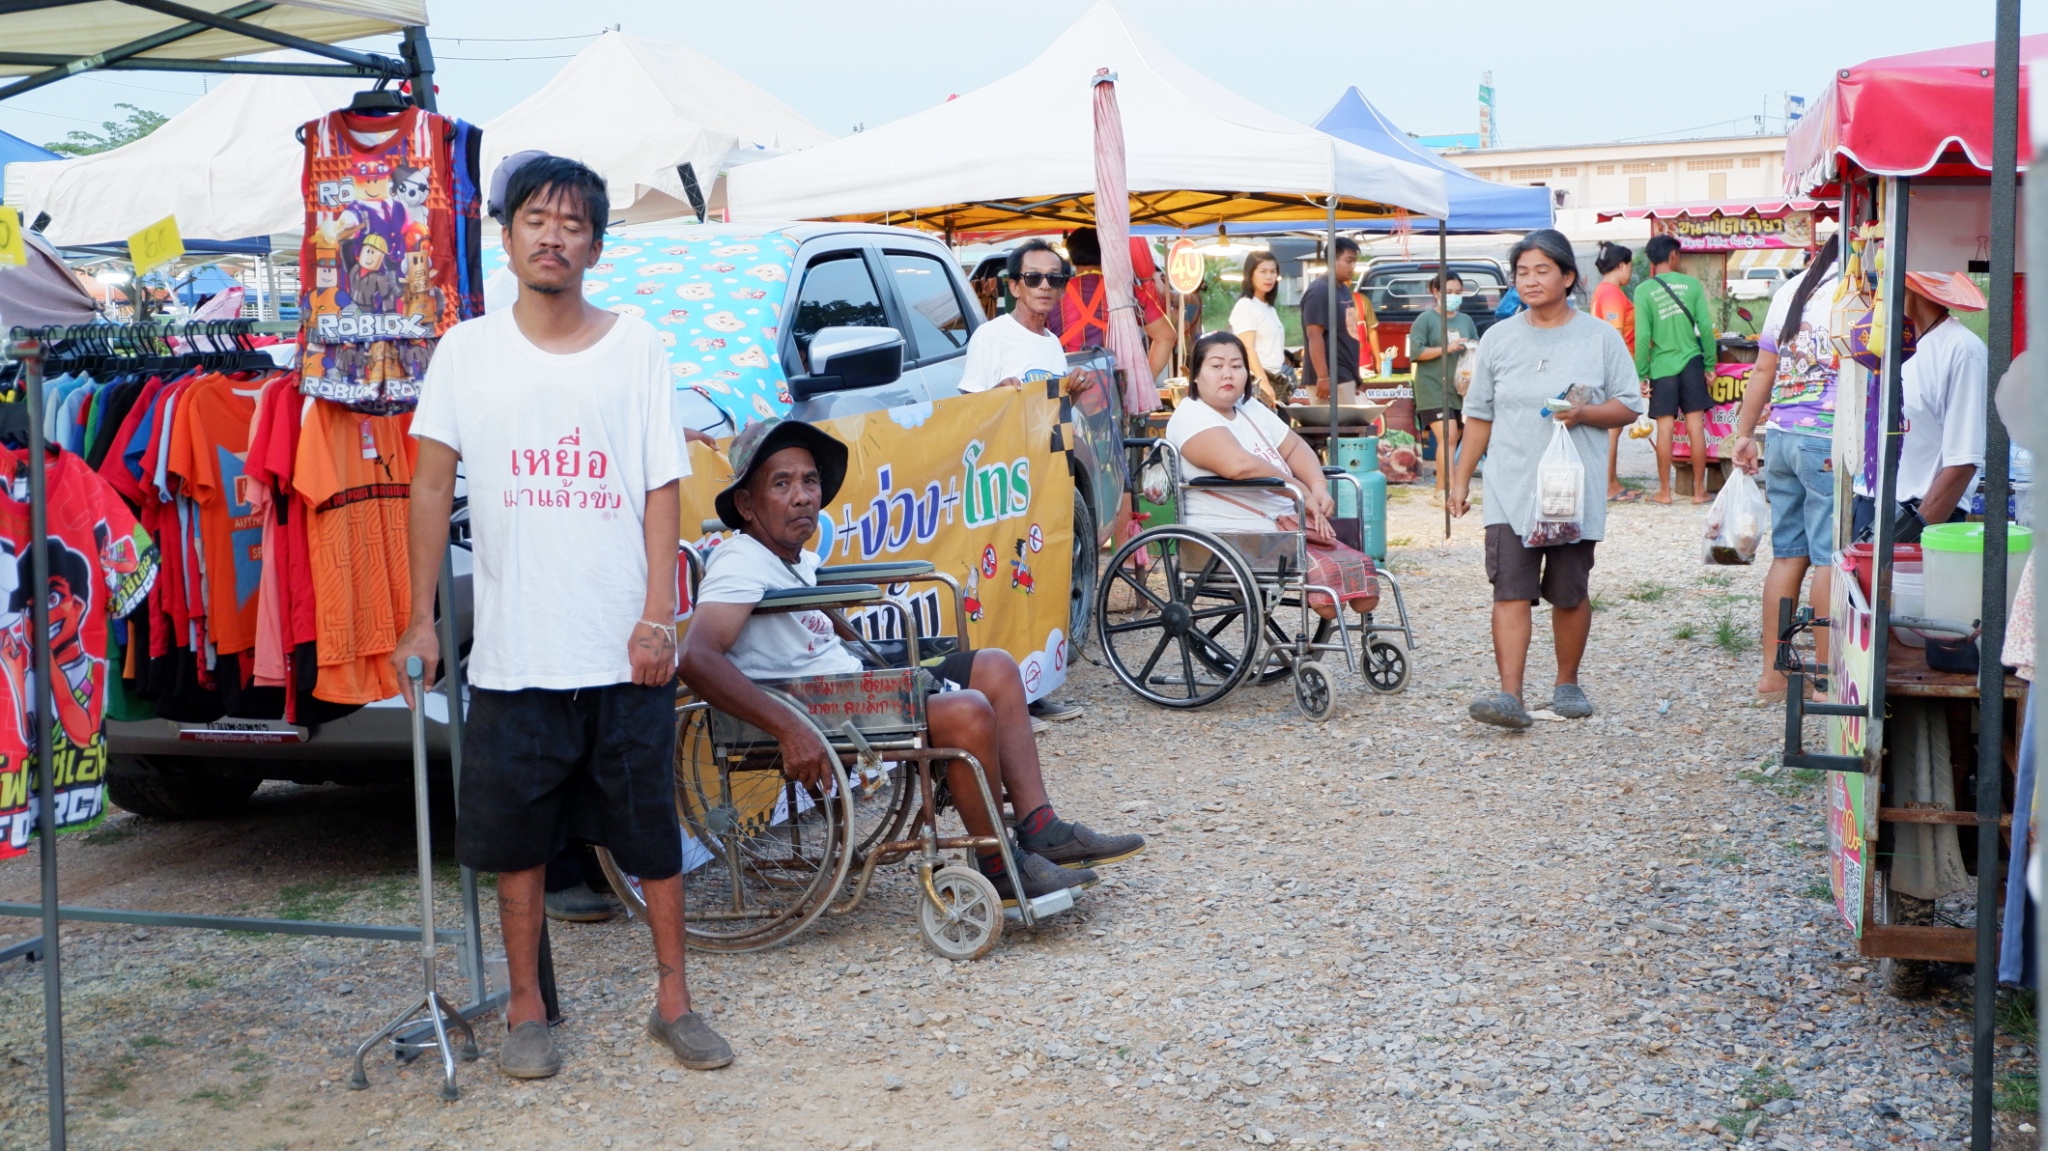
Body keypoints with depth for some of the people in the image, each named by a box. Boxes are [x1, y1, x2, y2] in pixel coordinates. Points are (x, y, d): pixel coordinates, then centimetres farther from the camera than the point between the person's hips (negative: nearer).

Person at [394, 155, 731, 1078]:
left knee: (654, 830, 7)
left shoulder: (637, 350, 3)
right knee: (518, 838, 8)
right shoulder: (468, 352, 4)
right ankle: (526, 1011, 23)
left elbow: (663, 489, 1)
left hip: (627, 651, 0)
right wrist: (421, 619, 2)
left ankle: (673, 998, 22)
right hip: (515, 649, 0)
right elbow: (432, 486, 5)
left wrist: (657, 614, -8)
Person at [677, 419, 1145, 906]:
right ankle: (999, 870, -8)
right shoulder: (741, 564, -17)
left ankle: (1041, 833, 8)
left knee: (995, 669, 11)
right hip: (812, 718, -11)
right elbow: (696, 659, -34)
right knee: (969, 713, -26)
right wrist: (790, 730, -38)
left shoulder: (798, 560, 12)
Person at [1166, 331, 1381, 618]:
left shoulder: (1253, 411, 19)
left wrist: (1318, 487, -5)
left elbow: (1294, 448, 17)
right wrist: (1302, 491, -19)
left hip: (1286, 526, 9)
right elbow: (1239, 465, -27)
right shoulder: (1191, 417, -12)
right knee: (1325, 571, -27)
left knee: (1357, 566, -5)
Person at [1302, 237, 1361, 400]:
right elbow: (1314, 336, -20)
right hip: (1332, 378, -10)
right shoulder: (1319, 291, -13)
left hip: (1345, 376, 10)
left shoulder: (1344, 289, 16)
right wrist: (1323, 377, -25)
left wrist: (1355, 375, 22)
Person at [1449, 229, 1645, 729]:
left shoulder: (1599, 337, 4)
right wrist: (1461, 478, 11)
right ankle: (1510, 695, -15)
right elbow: (1479, 415, 14)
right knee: (1510, 590, -11)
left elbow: (1629, 407, 5)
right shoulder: (1499, 338, 9)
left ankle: (1568, 684, 24)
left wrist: (1583, 413, -14)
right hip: (1510, 489, 1)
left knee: (1570, 593, 7)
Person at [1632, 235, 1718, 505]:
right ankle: (1699, 490, 9)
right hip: (1691, 363, 1)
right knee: (1696, 427, 4)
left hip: (1661, 366, -1)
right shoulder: (1692, 285, 0)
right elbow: (1706, 327, -2)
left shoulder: (1644, 290, -4)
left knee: (1665, 429, 3)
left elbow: (1642, 336, -8)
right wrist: (1710, 363, 8)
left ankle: (1664, 491, 8)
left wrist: (1641, 374, -2)